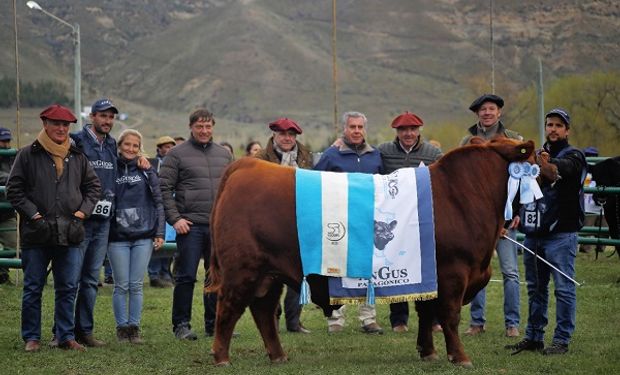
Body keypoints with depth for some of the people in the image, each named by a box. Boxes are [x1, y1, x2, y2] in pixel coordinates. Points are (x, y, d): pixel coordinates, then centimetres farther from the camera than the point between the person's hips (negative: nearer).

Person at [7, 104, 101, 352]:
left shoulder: (77, 158, 12)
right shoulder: (28, 155, 0)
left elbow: (93, 186, 20)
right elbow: (14, 189, 0)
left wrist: (83, 210, 6)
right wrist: (32, 213, -9)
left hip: (69, 234, 3)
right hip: (36, 233, -3)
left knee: (68, 288, 5)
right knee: (33, 288, 3)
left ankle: (65, 336, 13)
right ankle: (31, 337, 11)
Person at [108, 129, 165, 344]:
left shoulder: (147, 171, 7)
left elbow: (158, 203, 8)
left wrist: (160, 233, 1)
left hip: (143, 236, 1)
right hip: (117, 237, -1)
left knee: (136, 285, 4)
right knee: (121, 286, 2)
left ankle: (134, 327, 11)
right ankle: (122, 327, 11)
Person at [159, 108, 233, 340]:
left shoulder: (224, 154, 14)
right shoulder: (178, 154, 0)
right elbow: (164, 188, -4)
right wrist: (174, 218, -12)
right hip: (190, 225, -4)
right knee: (186, 277, -4)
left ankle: (215, 324, 16)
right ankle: (181, 325, 2)